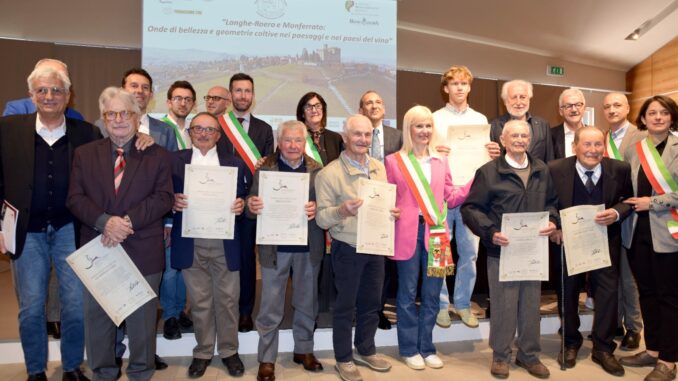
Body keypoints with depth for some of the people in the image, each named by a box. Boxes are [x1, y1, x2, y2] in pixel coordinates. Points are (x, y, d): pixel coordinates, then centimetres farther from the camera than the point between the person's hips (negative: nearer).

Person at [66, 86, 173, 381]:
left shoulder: (157, 155, 1)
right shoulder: (84, 154, 7)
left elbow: (163, 198, -8)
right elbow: (75, 198, -1)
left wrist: (128, 221, -20)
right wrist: (105, 221, -19)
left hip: (143, 251, -2)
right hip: (97, 249, 2)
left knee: (142, 319, 11)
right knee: (97, 317, 15)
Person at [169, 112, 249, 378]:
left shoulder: (234, 163, 7)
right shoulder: (174, 161, 6)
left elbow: (241, 197, 8)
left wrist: (241, 204, -14)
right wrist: (173, 201, -15)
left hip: (224, 242, 0)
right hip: (190, 242, 0)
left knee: (227, 299, 7)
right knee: (199, 302, 10)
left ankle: (229, 350, 25)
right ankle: (203, 352, 27)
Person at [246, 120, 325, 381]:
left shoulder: (317, 170, 2)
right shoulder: (265, 169, -2)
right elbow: (253, 204, -5)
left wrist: (316, 208, -23)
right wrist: (252, 206, -27)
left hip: (308, 246, 2)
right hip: (274, 246, -2)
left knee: (306, 303, 16)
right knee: (270, 307, 7)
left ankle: (304, 350, 34)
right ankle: (266, 359, 21)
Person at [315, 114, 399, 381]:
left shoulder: (379, 168, 5)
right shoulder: (329, 173, -13)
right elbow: (321, 218, -14)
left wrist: (392, 213, -6)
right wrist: (341, 210, -33)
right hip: (347, 250, -5)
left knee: (372, 303, 18)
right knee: (345, 306, 9)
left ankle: (366, 351, 37)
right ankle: (344, 359, 26)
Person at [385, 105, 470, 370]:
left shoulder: (441, 162, 14)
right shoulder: (394, 161, 3)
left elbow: (450, 199, 11)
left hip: (436, 232, 4)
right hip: (408, 233, -3)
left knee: (432, 294, 9)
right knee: (408, 293, 4)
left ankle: (427, 347, 23)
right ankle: (409, 348, 18)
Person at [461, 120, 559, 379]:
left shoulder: (541, 171, 10)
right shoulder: (488, 172, -5)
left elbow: (552, 202, 17)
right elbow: (470, 209, -7)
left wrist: (552, 221, -3)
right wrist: (490, 232, -19)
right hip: (501, 250, -4)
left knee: (532, 304, 13)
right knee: (503, 305, 4)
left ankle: (529, 355, 30)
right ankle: (500, 355, 22)